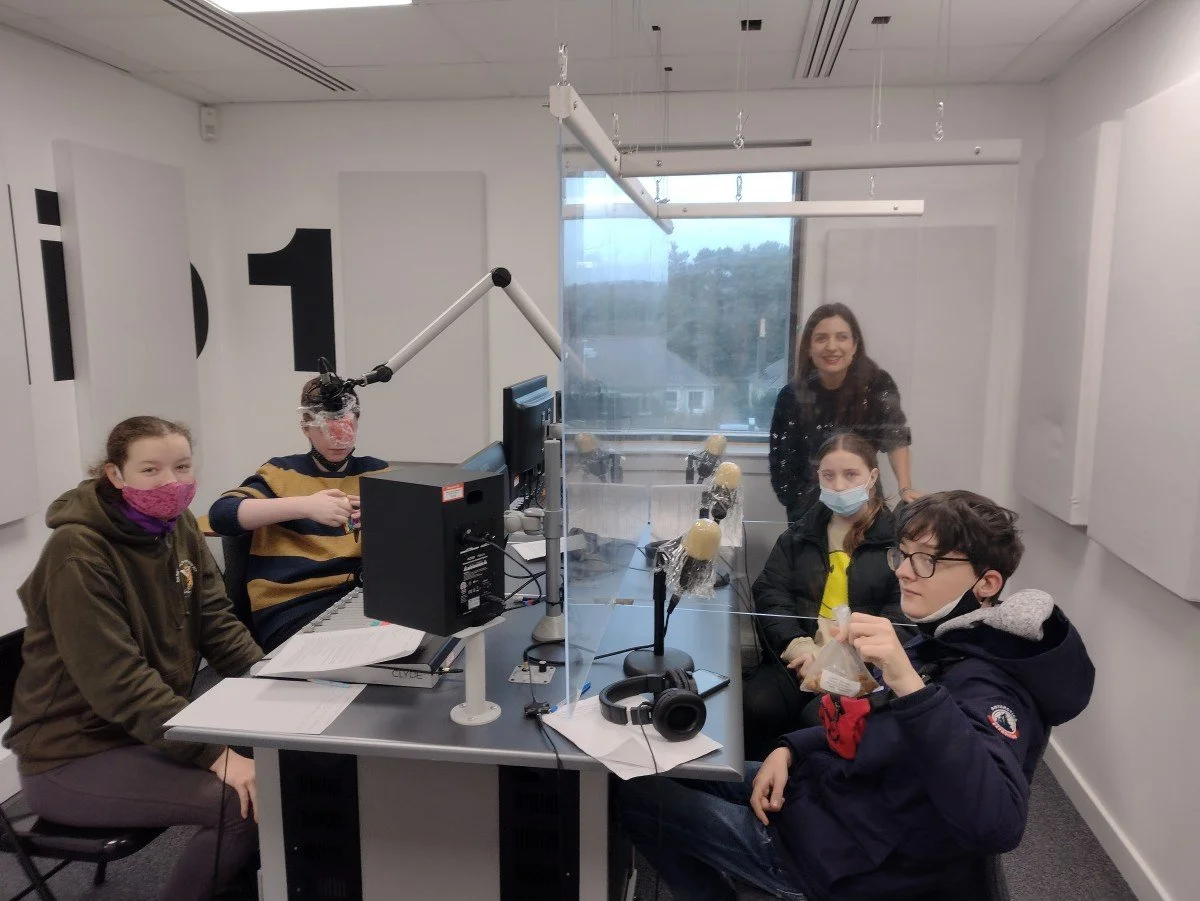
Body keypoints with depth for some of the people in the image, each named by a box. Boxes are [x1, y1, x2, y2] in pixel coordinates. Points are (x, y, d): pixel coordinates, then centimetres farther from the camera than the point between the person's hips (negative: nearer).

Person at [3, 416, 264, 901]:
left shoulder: (178, 527, 1)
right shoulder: (78, 554, -22)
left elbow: (218, 625, 0)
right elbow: (118, 682, -27)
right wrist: (214, 754, -33)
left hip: (155, 728, 7)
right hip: (74, 754, -7)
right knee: (249, 800, -22)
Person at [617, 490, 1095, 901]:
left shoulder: (988, 687, -27)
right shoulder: (946, 642, 2)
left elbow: (997, 825, -46)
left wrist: (909, 684, -52)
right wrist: (789, 750, -1)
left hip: (834, 847, -9)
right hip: (821, 787, 9)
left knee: (636, 795, 0)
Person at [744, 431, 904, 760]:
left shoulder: (898, 536, 6)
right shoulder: (799, 535, 18)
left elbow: (903, 611, -4)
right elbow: (769, 593, 7)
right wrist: (797, 644, -13)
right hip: (800, 659, 3)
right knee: (753, 707, -25)